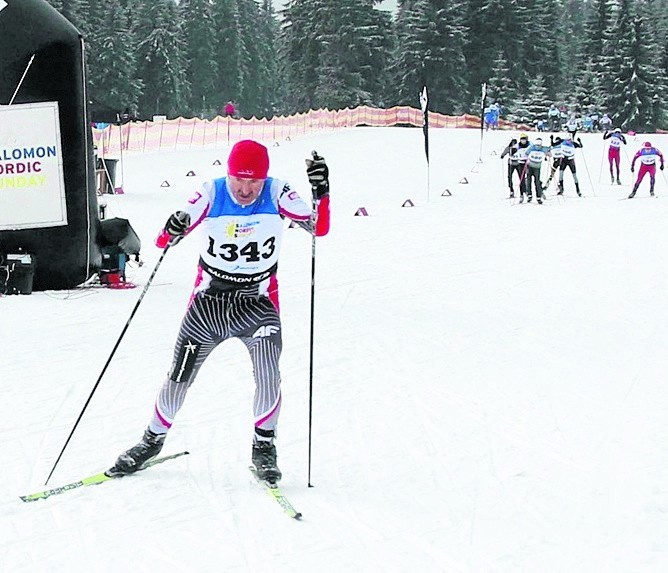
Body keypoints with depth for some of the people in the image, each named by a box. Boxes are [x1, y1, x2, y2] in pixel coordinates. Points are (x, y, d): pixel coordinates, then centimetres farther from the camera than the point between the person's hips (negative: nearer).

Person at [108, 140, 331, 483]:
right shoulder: (211, 194, -15)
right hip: (208, 300, 1)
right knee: (178, 379, 8)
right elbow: (163, 241, -14)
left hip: (259, 302, 0)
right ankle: (153, 439, 32)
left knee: (268, 376, -19)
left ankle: (263, 447, 4)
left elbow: (318, 228, -16)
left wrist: (321, 192, -32)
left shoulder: (276, 194, -13)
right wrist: (172, 231, -37)